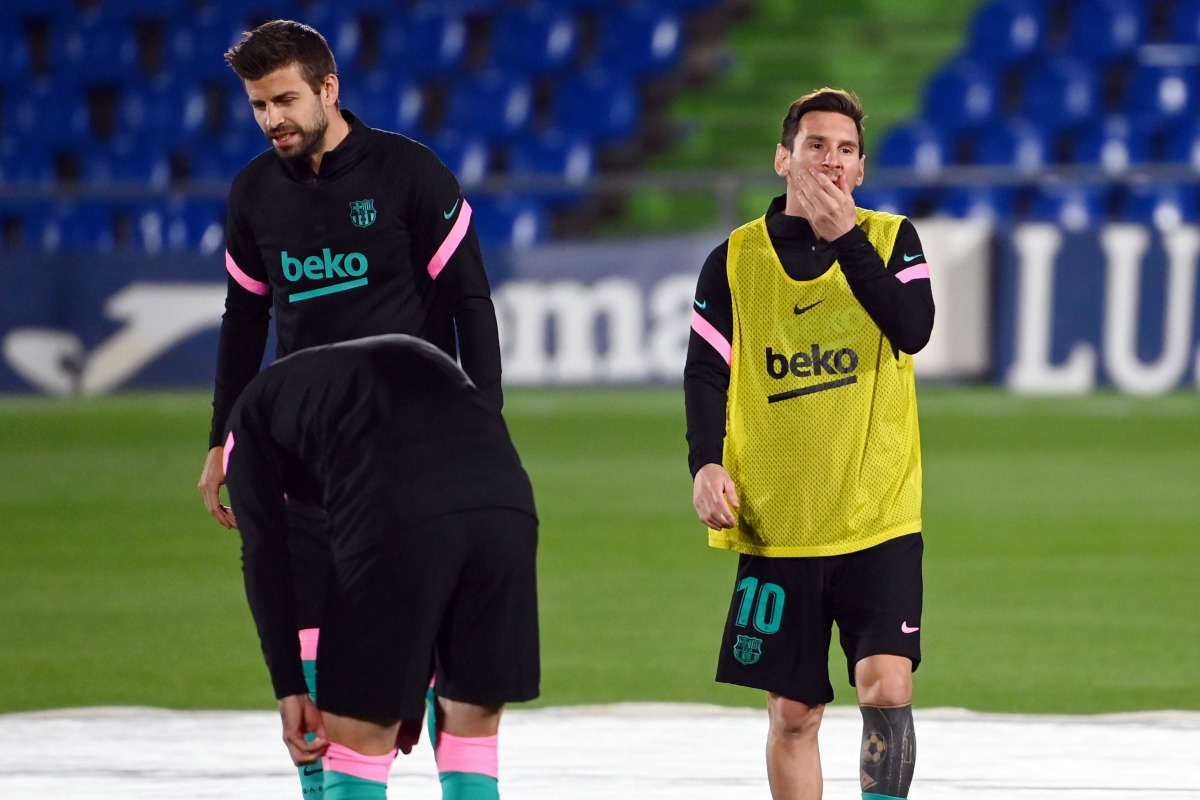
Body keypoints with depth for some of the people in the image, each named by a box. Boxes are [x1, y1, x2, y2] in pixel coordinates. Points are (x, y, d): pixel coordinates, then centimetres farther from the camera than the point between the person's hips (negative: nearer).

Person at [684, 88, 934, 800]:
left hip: (880, 520, -1)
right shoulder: (735, 259, 5)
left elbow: (914, 328, -14)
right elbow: (706, 373, 4)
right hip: (776, 524, 1)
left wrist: (845, 235, -18)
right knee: (792, 713, 4)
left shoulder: (891, 240, 4)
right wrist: (706, 464, -13)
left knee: (886, 684, -16)